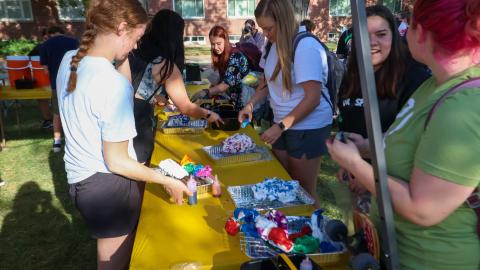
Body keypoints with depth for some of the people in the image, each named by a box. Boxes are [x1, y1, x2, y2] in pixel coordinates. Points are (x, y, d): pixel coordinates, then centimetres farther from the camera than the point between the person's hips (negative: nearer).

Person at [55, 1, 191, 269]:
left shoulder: (69, 60, -4)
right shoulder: (115, 84, -28)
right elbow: (116, 161, -22)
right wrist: (168, 181, -13)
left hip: (80, 178, 8)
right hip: (108, 186, -8)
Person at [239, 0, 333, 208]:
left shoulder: (306, 47, -19)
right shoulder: (274, 44, 3)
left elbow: (312, 98, -22)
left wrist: (280, 126, -22)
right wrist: (250, 104, 3)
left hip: (308, 128, -7)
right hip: (282, 125, 7)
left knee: (304, 190, 4)